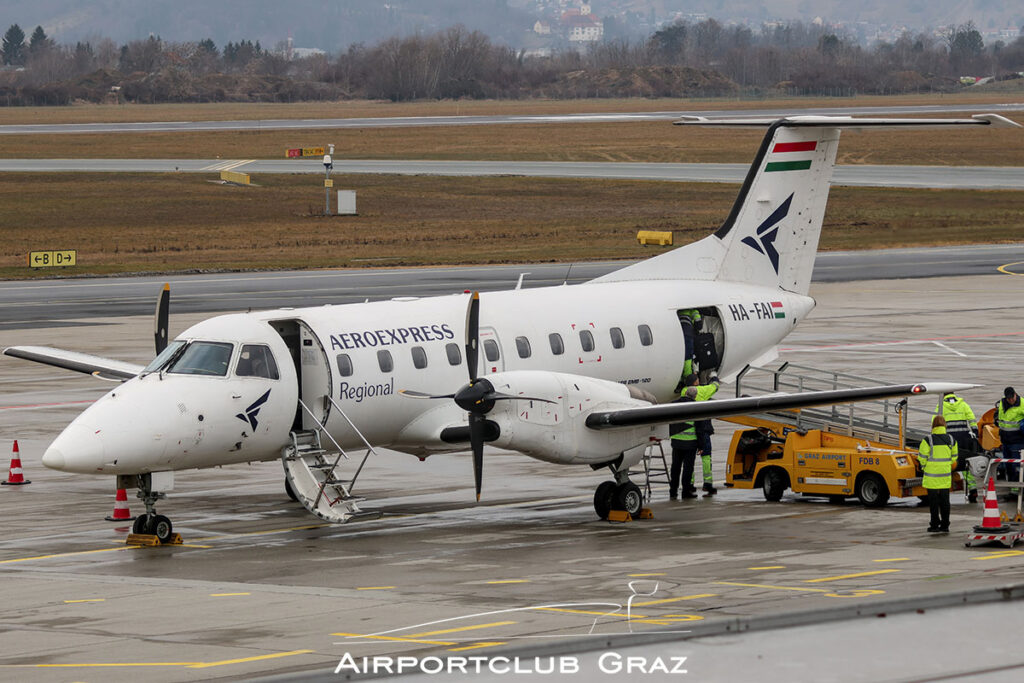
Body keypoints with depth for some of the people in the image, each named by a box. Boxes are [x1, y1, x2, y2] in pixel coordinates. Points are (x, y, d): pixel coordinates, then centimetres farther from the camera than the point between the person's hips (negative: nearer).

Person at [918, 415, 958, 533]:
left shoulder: (928, 440, -12)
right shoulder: (951, 440, 2)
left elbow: (922, 457, -7)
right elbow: (953, 457, 12)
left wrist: (924, 467, 13)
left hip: (932, 476, -4)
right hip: (946, 476, 4)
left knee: (933, 502, 3)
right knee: (945, 501, 11)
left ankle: (935, 525, 5)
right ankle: (945, 525, 14)